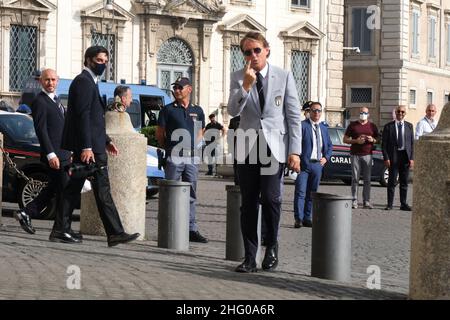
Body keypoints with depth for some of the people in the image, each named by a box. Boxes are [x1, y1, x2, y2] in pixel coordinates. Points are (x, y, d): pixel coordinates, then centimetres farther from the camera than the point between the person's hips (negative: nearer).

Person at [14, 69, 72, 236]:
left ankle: (26, 213, 22)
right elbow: (41, 130, -18)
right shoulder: (39, 102, -12)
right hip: (54, 154, -9)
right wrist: (51, 155, -24)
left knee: (52, 188, 15)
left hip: (62, 153, 9)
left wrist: (69, 153, 21)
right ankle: (61, 228, 1)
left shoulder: (55, 100, 18)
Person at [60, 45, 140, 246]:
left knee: (73, 188, 8)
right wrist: (86, 147, -24)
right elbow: (82, 115, -19)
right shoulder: (84, 81, -11)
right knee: (102, 190, -7)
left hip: (86, 146, 10)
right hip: (89, 147, -10)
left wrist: (106, 141, 22)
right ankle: (115, 233, -5)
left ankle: (61, 230, 8)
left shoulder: (89, 82, 21)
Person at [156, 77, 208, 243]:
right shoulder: (168, 110, 2)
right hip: (173, 158, -4)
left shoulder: (197, 111, 12)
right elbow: (159, 133, 6)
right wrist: (170, 148, 7)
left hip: (192, 158, 4)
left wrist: (192, 147, 11)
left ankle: (192, 230, 10)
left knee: (191, 195, 7)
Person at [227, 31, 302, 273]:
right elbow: (233, 111, -5)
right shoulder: (238, 78, 6)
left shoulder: (284, 76, 3)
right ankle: (249, 257, 10)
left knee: (270, 198, -15)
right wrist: (246, 86, -20)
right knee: (248, 203, 3)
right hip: (247, 147, 2)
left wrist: (295, 151, -3)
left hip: (274, 146, -2)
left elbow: (294, 115, 3)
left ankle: (271, 247, 6)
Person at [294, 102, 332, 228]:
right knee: (300, 192, -8)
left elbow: (329, 146, 23)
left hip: (317, 165, 6)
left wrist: (326, 157, 6)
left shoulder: (324, 128, 16)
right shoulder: (302, 125, -3)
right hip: (304, 164, -5)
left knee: (312, 193, 9)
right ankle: (298, 219, -6)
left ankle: (308, 218, 14)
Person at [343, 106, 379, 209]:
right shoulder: (353, 125, 8)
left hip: (367, 154, 1)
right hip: (355, 154, -1)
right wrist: (356, 141, -9)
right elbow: (345, 139, 7)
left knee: (367, 179, -2)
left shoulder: (372, 126, 12)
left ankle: (366, 201, 0)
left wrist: (372, 140, -6)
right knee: (355, 179, -3)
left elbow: (377, 140, 17)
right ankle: (354, 201, -1)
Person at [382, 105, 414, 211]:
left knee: (404, 182, 7)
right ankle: (389, 204, 3)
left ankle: (403, 204, 12)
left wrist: (412, 158, -1)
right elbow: (384, 144, 0)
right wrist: (386, 158, -9)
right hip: (393, 156, -2)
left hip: (405, 156, 2)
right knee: (392, 181, -1)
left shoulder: (409, 126, 9)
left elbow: (412, 143, 8)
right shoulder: (388, 126, 2)